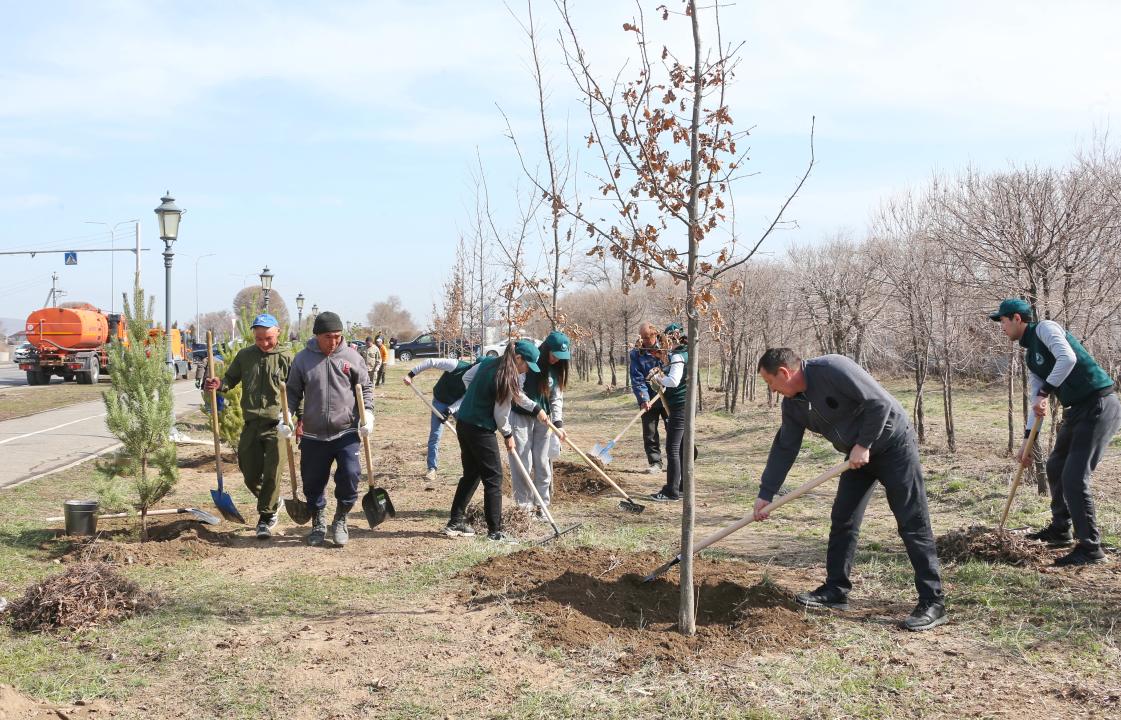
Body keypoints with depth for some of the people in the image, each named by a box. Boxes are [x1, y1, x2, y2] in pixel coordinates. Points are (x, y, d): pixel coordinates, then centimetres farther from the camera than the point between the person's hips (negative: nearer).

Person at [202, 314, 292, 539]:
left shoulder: (286, 359, -4)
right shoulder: (244, 356, 5)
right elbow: (231, 379, 13)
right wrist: (218, 385, -10)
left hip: (276, 425, -4)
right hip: (251, 425, 4)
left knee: (272, 475, -4)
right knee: (250, 476, 11)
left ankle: (265, 517, 11)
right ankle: (272, 503, 37)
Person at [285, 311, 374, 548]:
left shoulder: (352, 357, 0)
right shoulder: (302, 358, 1)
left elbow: (365, 388, 6)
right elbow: (293, 392, 9)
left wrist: (367, 413, -9)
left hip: (347, 432, -1)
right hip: (313, 435, 1)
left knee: (350, 475, -10)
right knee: (313, 482, 8)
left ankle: (340, 521, 13)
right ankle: (318, 524, 31)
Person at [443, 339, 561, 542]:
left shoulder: (487, 362, 4)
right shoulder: (508, 379, -20)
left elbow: (467, 377, 19)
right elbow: (501, 414, -14)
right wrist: (508, 434, 2)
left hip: (463, 424, 9)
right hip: (481, 430, -9)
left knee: (471, 474, 19)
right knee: (493, 478, 0)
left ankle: (455, 523, 23)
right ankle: (495, 531, 3)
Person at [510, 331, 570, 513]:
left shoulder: (557, 369, 0)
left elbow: (557, 397, -1)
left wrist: (558, 423, -13)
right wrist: (535, 408, -24)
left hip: (543, 419, 5)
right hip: (521, 417, -5)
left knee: (543, 463, 6)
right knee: (524, 463, -3)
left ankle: (543, 504, 15)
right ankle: (524, 506, 5)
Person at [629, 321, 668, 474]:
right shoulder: (636, 353, -3)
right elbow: (637, 379, -10)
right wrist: (643, 399, -20)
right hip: (649, 400, 0)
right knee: (649, 433, 1)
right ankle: (655, 463, 11)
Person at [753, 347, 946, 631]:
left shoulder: (832, 369, -26)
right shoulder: (793, 404, -1)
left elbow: (880, 402, -27)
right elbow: (784, 448, 5)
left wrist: (863, 445, -21)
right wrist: (765, 494, 4)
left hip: (893, 444, -8)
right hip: (858, 455, 8)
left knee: (913, 525, -7)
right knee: (842, 521, 7)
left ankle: (933, 603, -4)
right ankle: (835, 590, 16)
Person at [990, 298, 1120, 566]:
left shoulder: (1044, 328, -9)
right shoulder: (1029, 355, 17)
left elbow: (1068, 358, -27)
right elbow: (1036, 399, 16)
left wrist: (1045, 392, -22)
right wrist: (1028, 442, 12)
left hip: (1099, 405, -10)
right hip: (1077, 410, 10)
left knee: (1074, 477, -12)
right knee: (1055, 467, 20)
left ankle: (1091, 548, -4)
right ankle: (1060, 530, 35)